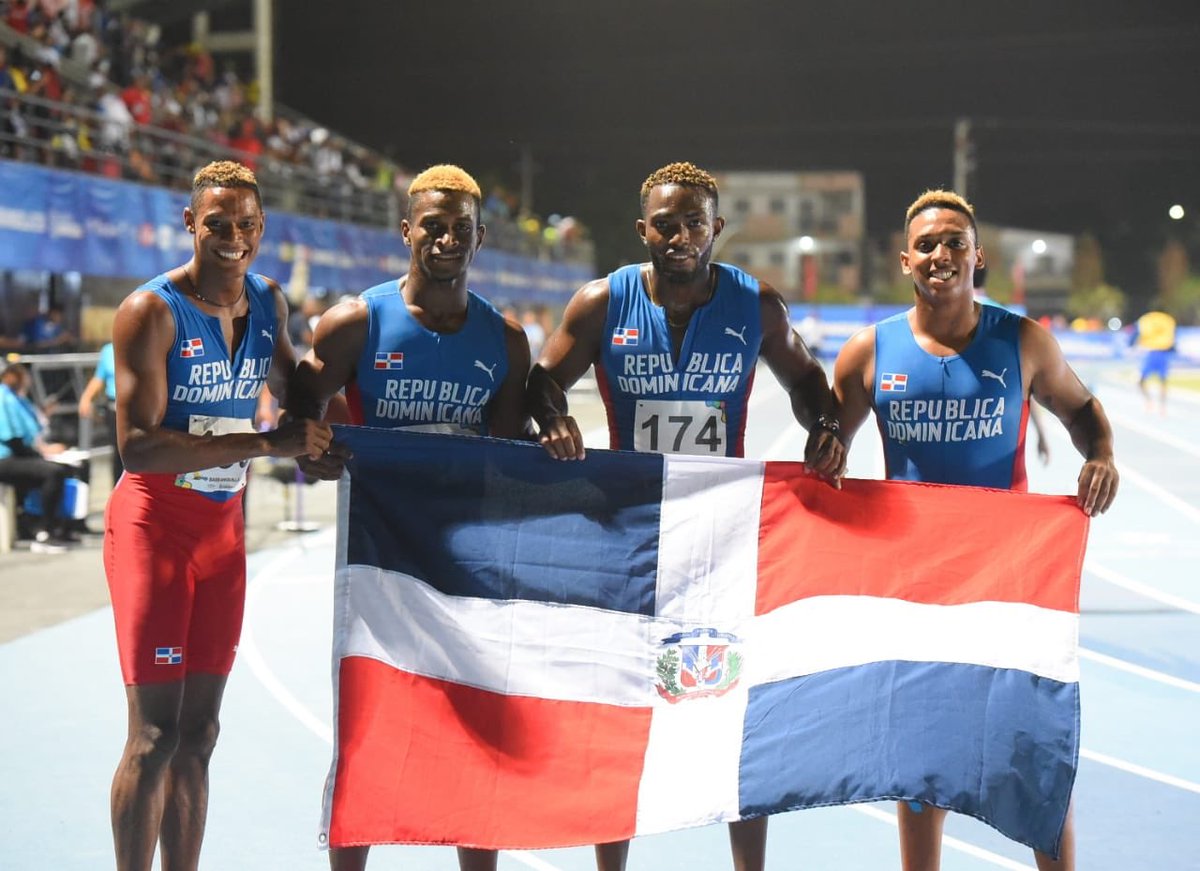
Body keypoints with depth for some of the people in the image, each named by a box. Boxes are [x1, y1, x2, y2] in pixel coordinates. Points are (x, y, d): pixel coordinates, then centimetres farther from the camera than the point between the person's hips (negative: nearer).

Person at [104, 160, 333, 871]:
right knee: (156, 733, -8)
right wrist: (267, 444, -26)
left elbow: (291, 382, 25)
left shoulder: (269, 301, 5)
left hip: (224, 526, 7)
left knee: (198, 731, 10)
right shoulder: (153, 310, -16)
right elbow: (138, 446, -24)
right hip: (154, 525, -6)